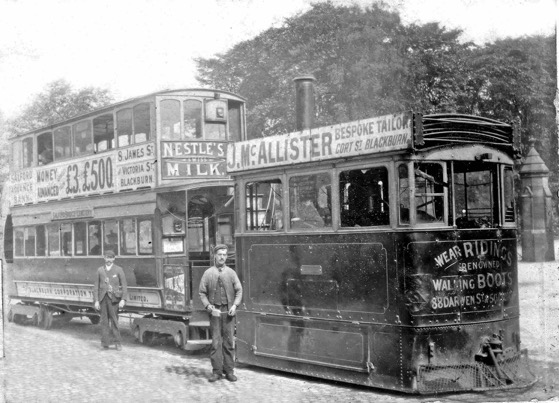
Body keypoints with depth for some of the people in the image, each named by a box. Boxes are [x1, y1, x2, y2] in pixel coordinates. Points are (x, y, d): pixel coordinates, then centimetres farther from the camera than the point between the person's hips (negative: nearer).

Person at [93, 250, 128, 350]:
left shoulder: (119, 270, 2)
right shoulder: (100, 270, 9)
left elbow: (124, 286, -1)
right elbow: (96, 286, 8)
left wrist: (123, 300, -10)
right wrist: (96, 300, 0)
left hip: (113, 298, -2)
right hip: (103, 298, 2)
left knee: (114, 320, -1)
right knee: (104, 320, 3)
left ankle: (117, 342, 8)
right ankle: (105, 342, 7)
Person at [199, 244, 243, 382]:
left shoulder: (231, 273, 6)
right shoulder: (208, 273, 2)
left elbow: (239, 290, 8)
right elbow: (202, 293, 4)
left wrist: (235, 305, -5)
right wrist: (209, 307, -8)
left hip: (228, 311, 1)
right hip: (215, 311, -1)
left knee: (228, 341, 4)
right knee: (216, 341, -1)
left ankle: (229, 370, 12)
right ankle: (216, 371, 6)